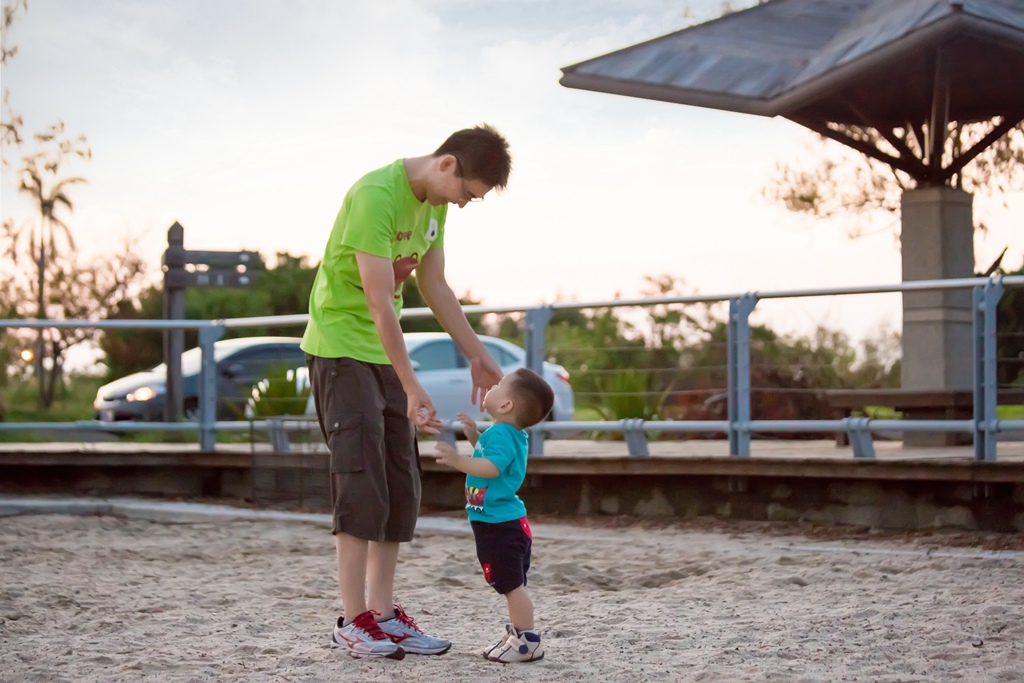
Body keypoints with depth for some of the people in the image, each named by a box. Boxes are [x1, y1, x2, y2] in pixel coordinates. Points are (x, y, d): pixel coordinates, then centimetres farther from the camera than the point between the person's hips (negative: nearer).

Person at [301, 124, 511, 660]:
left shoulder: (435, 202, 4)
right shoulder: (375, 195, -24)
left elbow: (435, 288, 15)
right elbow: (379, 302, -27)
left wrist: (478, 355, 15)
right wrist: (412, 390, -28)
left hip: (384, 351, 9)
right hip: (340, 345, -9)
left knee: (400, 485, 6)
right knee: (361, 481, -12)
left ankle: (383, 613, 12)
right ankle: (353, 622, -6)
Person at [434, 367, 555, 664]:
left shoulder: (500, 433, -19)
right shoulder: (508, 434, 14)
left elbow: (492, 468, -34)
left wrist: (458, 460, -42)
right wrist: (474, 436, 23)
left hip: (499, 525, -11)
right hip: (505, 521, 11)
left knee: (512, 585, -5)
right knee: (513, 585, 19)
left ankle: (528, 642, -1)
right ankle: (516, 634, 29)